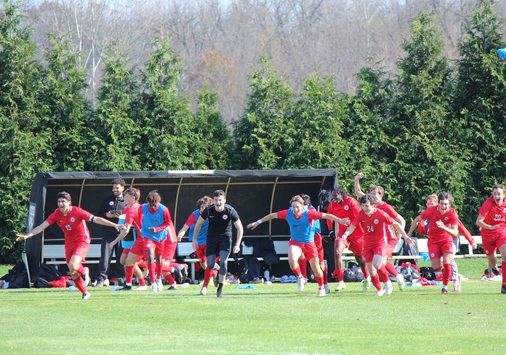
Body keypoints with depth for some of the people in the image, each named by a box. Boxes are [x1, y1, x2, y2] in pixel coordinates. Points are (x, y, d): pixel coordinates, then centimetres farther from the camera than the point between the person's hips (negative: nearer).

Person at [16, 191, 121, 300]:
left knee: (73, 265, -27)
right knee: (73, 274, 5)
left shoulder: (77, 212, -18)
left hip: (82, 241, -5)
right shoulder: (56, 214, -7)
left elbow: (96, 219, -21)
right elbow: (42, 226, -8)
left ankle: (84, 271, 7)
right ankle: (85, 293, 24)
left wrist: (114, 225, -27)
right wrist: (27, 235, -17)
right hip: (69, 243, 5)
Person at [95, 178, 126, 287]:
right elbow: (99, 215, 14)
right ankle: (102, 279, -7)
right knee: (105, 257, -6)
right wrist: (107, 215, -6)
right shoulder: (107, 200, 13)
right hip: (108, 234, 1)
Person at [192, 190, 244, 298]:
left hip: (225, 237, -2)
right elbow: (198, 224, 4)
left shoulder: (230, 211, -17)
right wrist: (194, 239, 4)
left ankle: (220, 289, -10)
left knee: (223, 262, -20)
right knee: (210, 265, -6)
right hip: (212, 237, 2)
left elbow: (240, 228, -7)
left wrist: (237, 245, -12)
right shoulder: (208, 210, -13)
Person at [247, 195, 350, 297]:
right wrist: (258, 222, 7)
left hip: (309, 243, -1)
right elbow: (273, 215, 2)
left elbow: (325, 216, -23)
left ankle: (321, 288, 32)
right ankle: (300, 277, 1)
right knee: (292, 260, -29)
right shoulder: (288, 213, -12)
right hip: (295, 242, 1)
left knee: (316, 268, 7)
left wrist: (340, 220, -32)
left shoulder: (309, 214, -22)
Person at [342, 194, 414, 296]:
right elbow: (352, 226, -11)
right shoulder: (361, 215, -6)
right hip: (367, 245, 4)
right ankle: (379, 290, 23)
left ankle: (387, 282, -4)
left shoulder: (380, 214, -14)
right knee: (371, 271, 2)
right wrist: (346, 234, -33)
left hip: (380, 243, -4)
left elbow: (395, 224, -6)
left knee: (376, 263, -27)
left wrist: (405, 237, -8)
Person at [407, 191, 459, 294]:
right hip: (433, 240, 0)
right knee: (436, 268, -10)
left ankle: (445, 287, 2)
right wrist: (409, 234, 7)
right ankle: (441, 267, 30)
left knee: (447, 263, -19)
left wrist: (444, 228, -38)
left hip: (446, 239, 0)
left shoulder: (452, 213, -18)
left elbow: (455, 233, -20)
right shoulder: (431, 210, -18)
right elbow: (417, 220, -1)